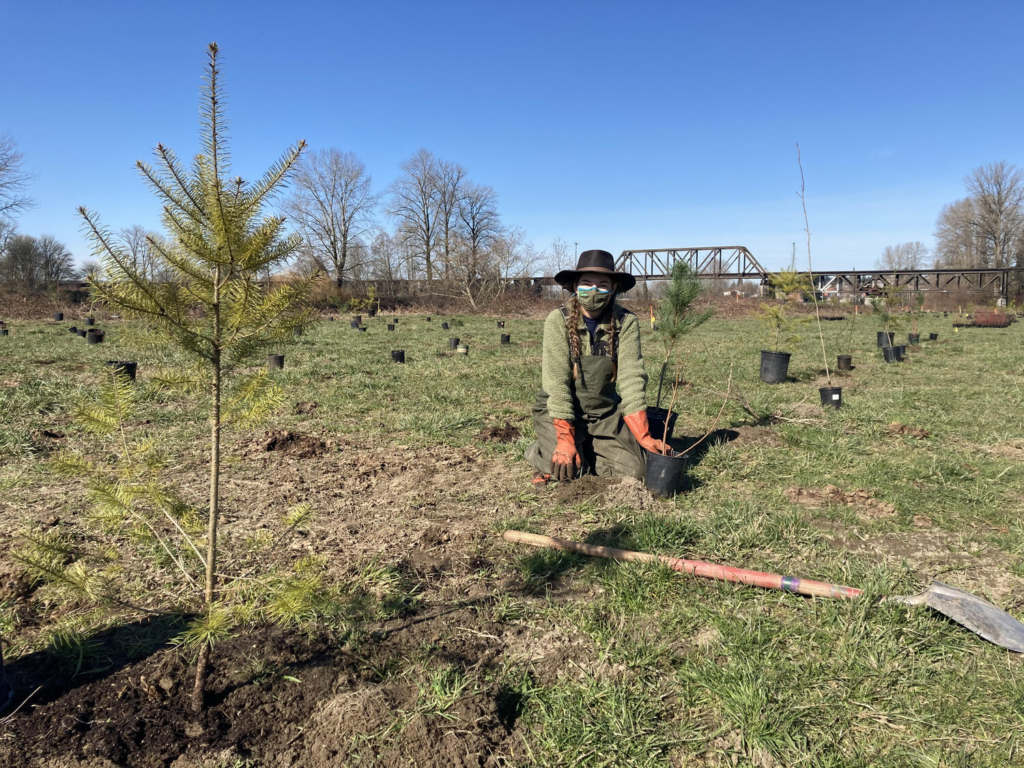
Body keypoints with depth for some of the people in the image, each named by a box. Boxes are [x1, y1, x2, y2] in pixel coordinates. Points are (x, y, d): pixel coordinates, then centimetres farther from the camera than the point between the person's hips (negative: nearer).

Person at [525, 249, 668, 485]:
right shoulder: (558, 321, -16)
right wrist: (565, 440, -28)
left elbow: (631, 377, -15)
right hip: (558, 411, -3)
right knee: (567, 470, -21)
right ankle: (541, 454, 12)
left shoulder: (626, 322, -10)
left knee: (632, 470, -9)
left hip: (604, 412, 3)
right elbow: (556, 382, -21)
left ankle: (589, 453, 18)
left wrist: (643, 436, -24)